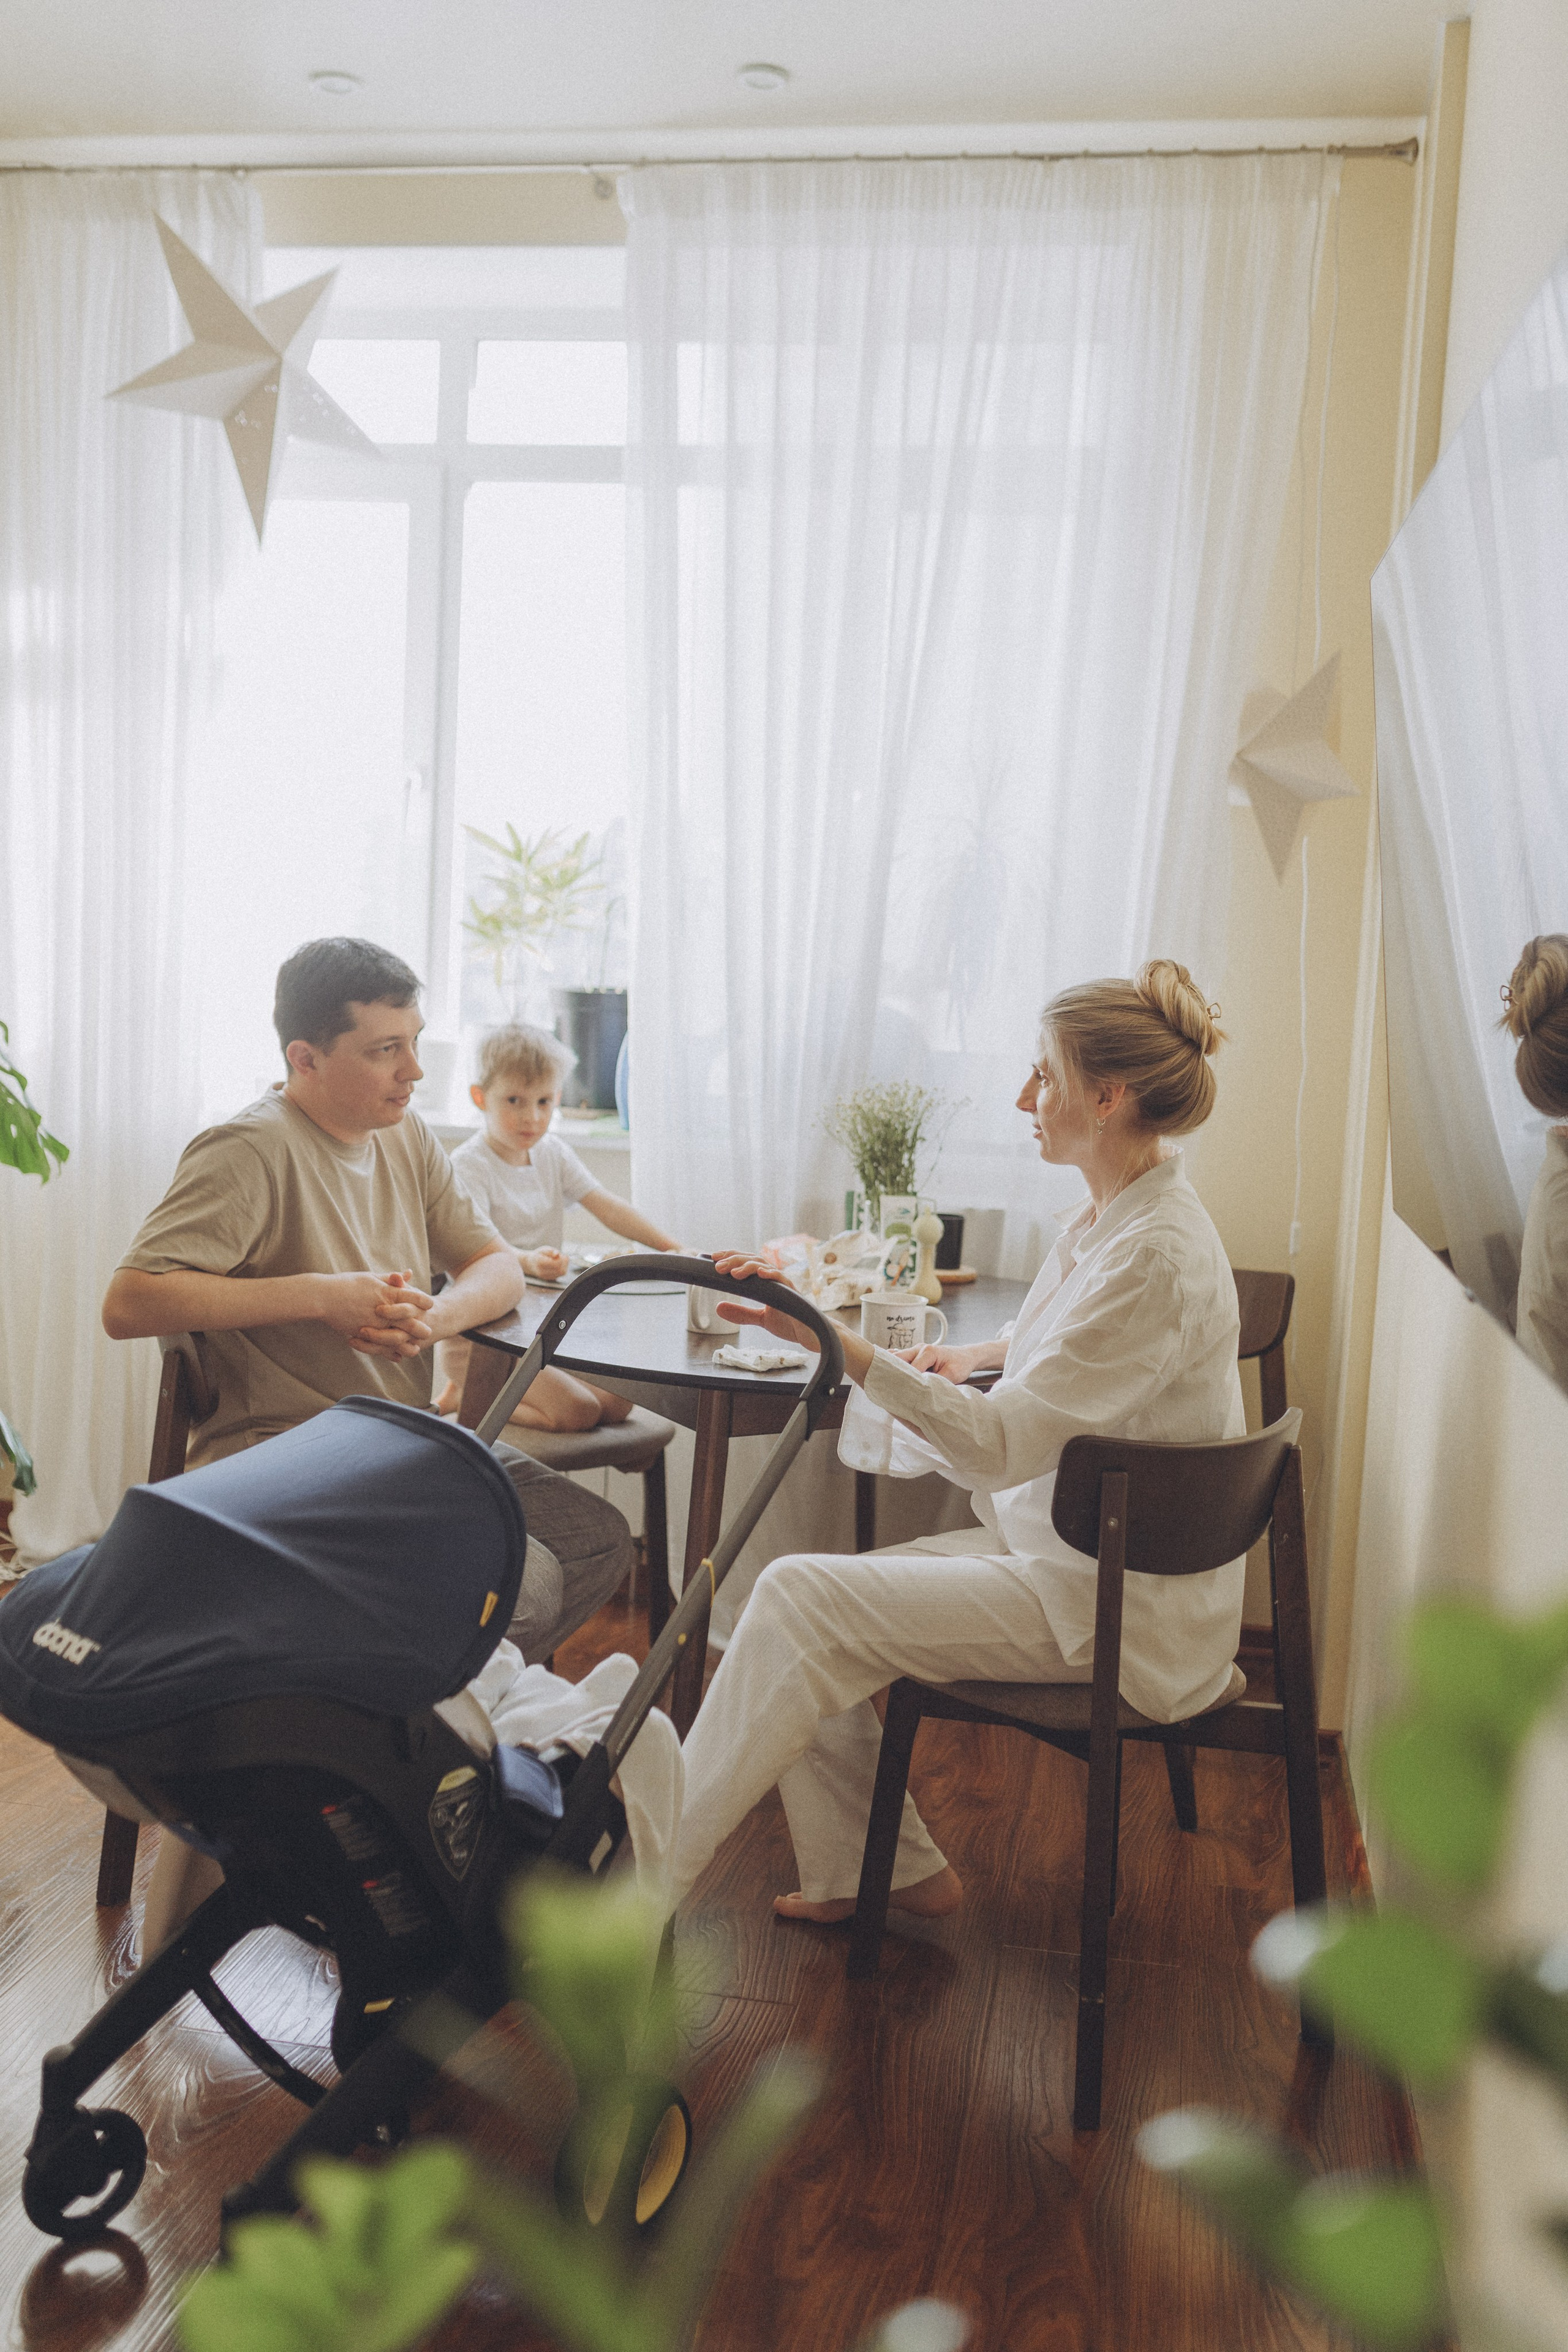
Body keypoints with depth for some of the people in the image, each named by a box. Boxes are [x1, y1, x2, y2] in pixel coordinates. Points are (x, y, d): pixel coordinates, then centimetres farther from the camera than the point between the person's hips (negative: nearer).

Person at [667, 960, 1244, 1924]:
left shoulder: (1157, 1257, -24)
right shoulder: (1107, 1220, 7)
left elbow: (999, 1446, -29)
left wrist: (831, 1338, -35)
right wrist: (983, 1355, 11)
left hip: (1112, 1605, -9)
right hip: (1060, 1546, 9)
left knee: (801, 1601, -16)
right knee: (805, 1605, 0)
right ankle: (883, 1870, 13)